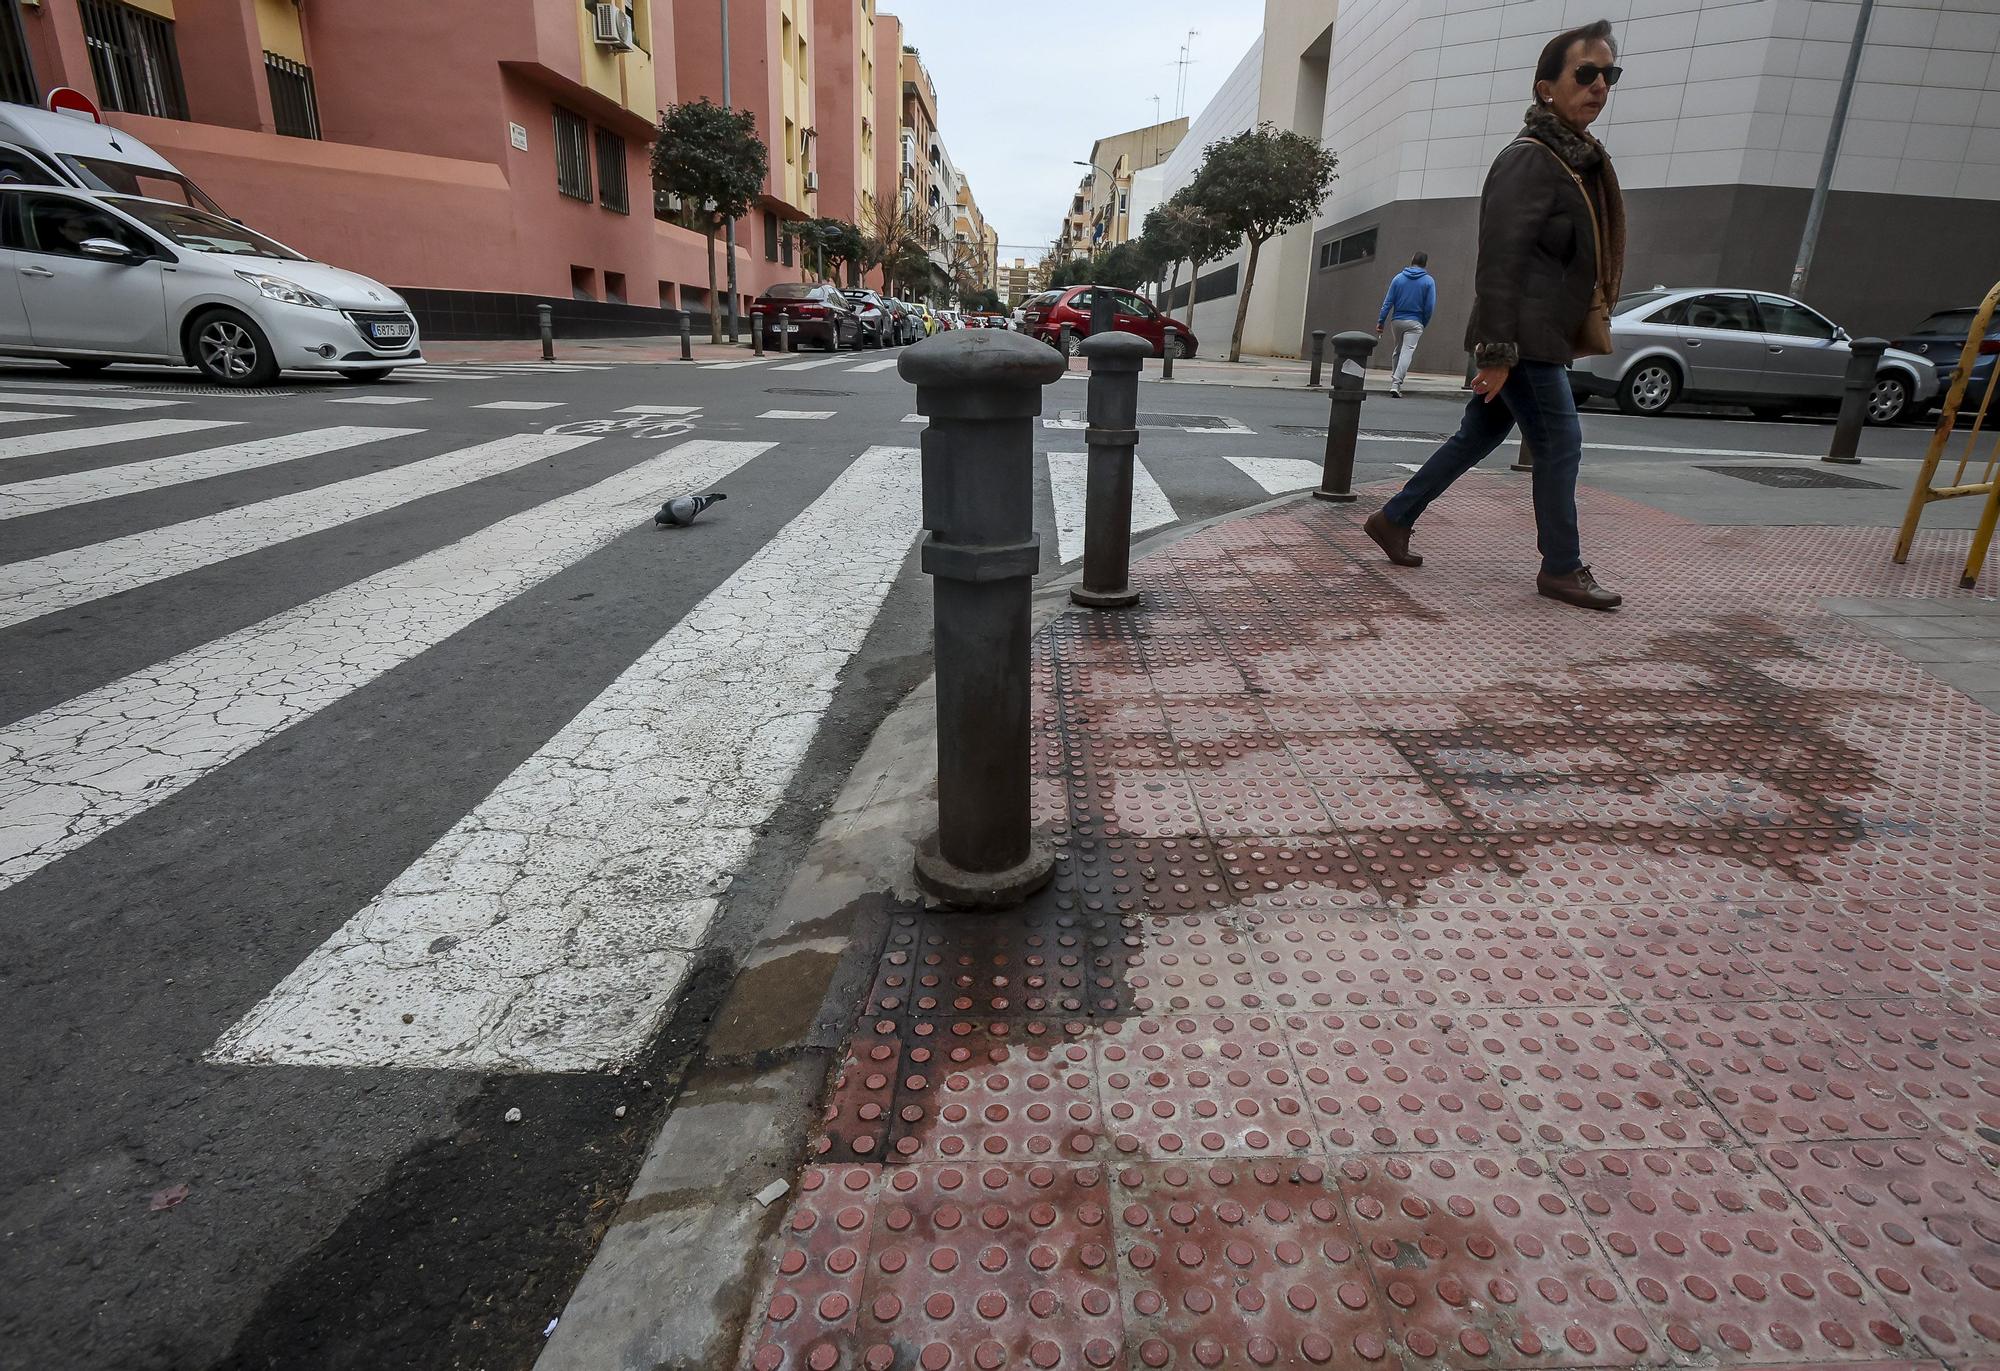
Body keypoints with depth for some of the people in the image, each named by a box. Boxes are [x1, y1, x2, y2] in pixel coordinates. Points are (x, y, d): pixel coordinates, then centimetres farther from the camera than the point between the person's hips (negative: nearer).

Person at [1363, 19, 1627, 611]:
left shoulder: (1580, 160, 17)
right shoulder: (1527, 161, -12)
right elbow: (1499, 264, -19)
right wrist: (1497, 352, -22)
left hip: (1540, 339, 9)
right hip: (1522, 341, -9)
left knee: (1476, 437, 13)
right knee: (1560, 444, -4)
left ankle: (1393, 519, 21)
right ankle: (1562, 568, 7)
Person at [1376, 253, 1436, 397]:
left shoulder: (1398, 278, 2)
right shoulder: (1428, 281, -2)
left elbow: (1388, 302, -2)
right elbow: (1430, 307, -3)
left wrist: (1380, 321, -1)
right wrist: (1424, 324, 9)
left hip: (1397, 320, 3)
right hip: (1414, 322, -3)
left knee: (1398, 350, 18)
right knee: (1407, 352, -6)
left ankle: (1395, 380, 21)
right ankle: (1396, 384, -18)